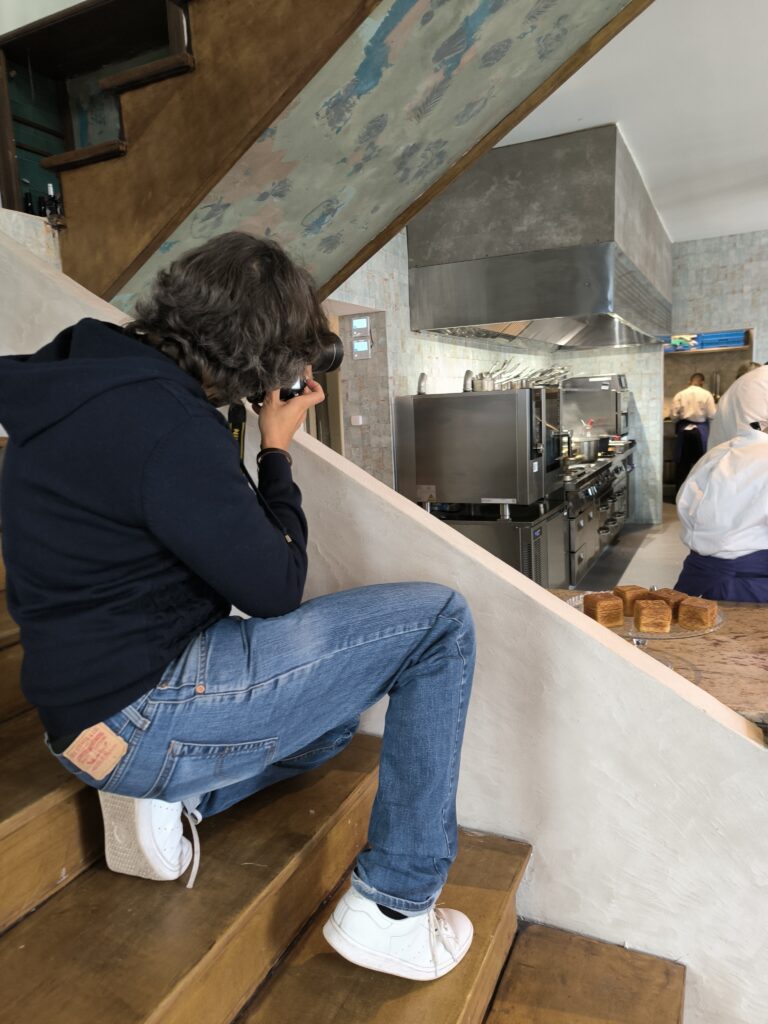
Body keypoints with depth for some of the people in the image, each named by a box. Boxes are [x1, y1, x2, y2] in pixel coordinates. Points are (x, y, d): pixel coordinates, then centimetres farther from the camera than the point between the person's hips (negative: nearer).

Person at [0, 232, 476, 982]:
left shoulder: (89, 377, 7)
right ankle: (393, 910, 1)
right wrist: (276, 452, -4)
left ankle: (169, 796, 11)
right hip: (144, 711, -10)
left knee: (339, 707, 30)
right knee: (438, 620, -8)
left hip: (99, 692, 10)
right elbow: (276, 590, -14)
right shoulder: (168, 423, -24)